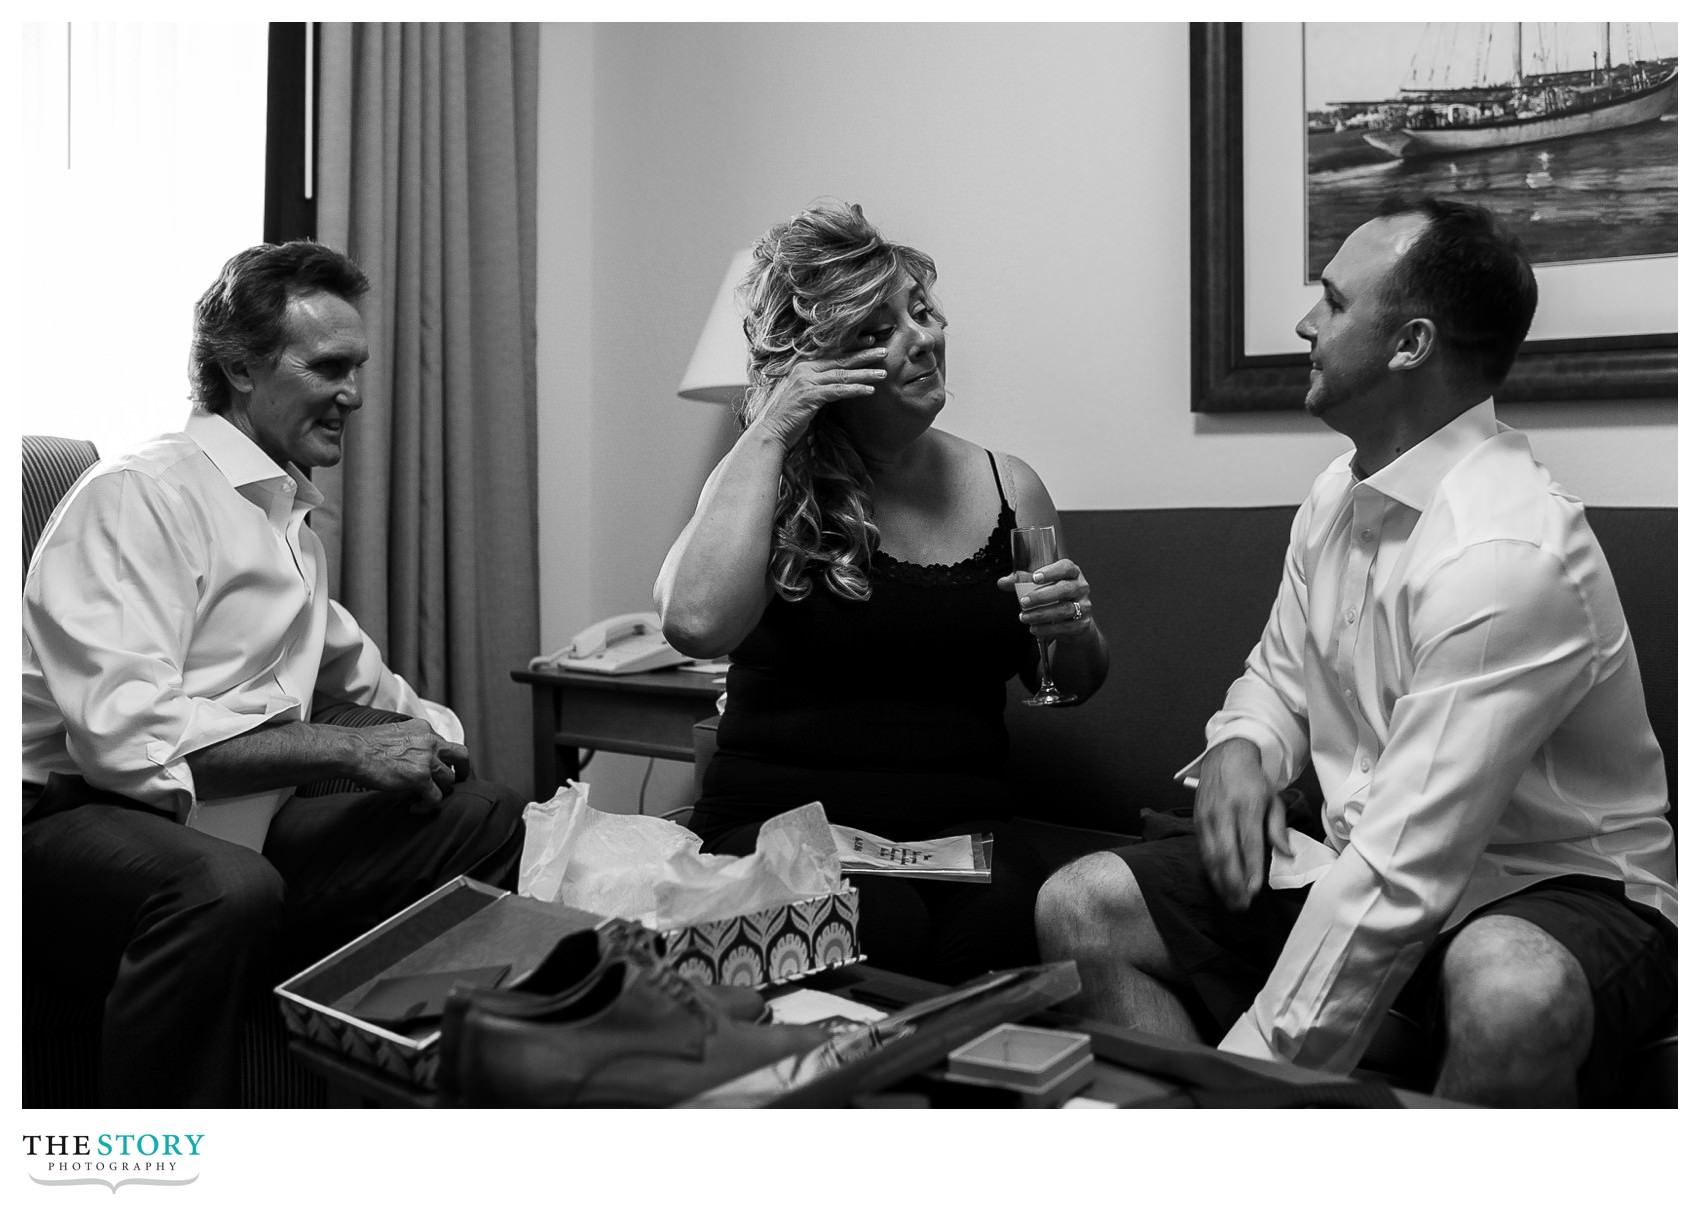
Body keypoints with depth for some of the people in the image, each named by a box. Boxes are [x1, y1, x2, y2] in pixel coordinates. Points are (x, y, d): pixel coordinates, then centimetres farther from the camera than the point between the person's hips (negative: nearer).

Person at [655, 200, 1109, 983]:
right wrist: (770, 430, -16)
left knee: (1000, 920, -29)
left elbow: (1077, 683, 19)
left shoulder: (1007, 490, 8)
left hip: (958, 824, 3)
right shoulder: (768, 482, -1)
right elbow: (697, 625, -23)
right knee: (879, 927, -32)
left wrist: (1071, 629, -5)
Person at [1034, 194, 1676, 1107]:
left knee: (1511, 995, -41)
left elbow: (1401, 871, -29)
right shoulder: (1338, 494, 2)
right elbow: (1280, 671, 17)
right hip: (1357, 865, 7)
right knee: (1080, 906, -6)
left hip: (1551, 887, -7)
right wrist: (1239, 749, -7)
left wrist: (1256, 1072, -27)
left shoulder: (1506, 551, -26)